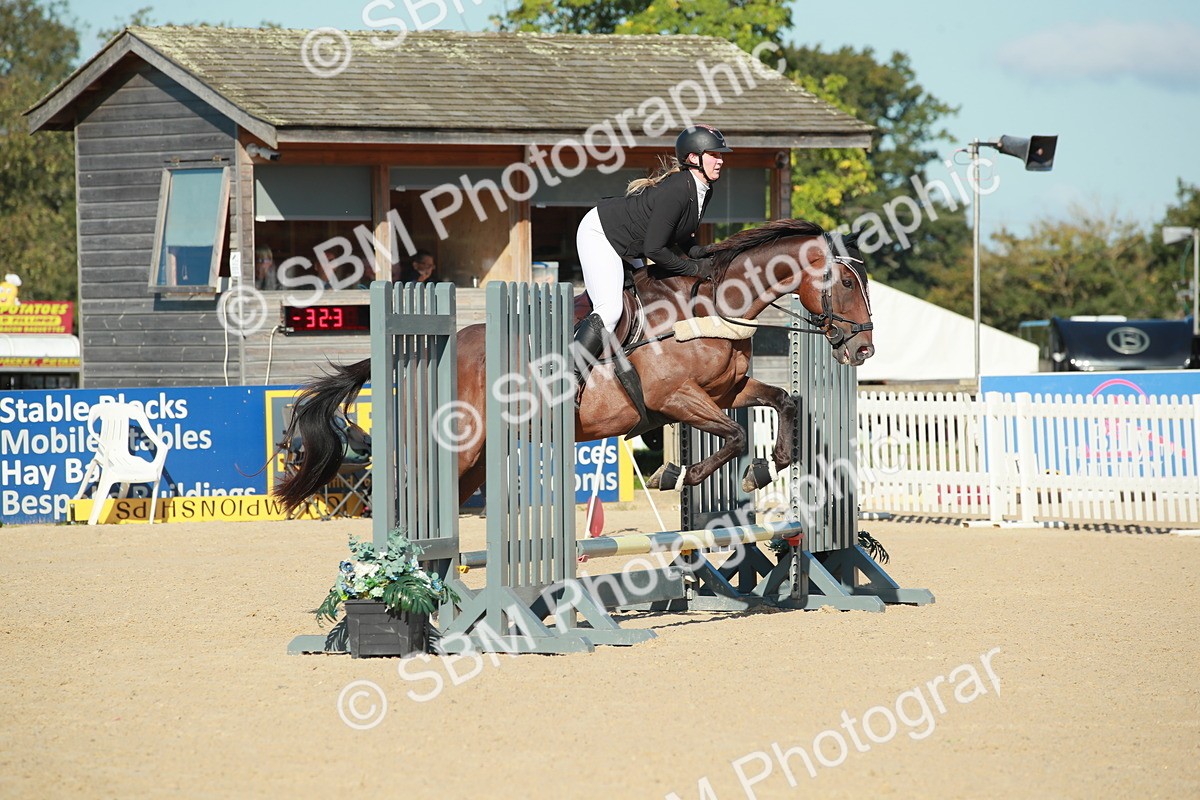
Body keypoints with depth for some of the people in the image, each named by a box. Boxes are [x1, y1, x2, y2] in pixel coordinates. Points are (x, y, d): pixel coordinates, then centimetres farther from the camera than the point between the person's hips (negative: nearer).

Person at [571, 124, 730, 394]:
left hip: (626, 249, 11)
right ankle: (571, 379, -19)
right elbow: (654, 249, -31)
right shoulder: (676, 191, -31)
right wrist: (695, 268, -23)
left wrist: (705, 257, -9)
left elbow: (682, 237, 10)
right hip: (599, 233, -11)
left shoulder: (703, 190, -3)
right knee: (609, 310, -22)